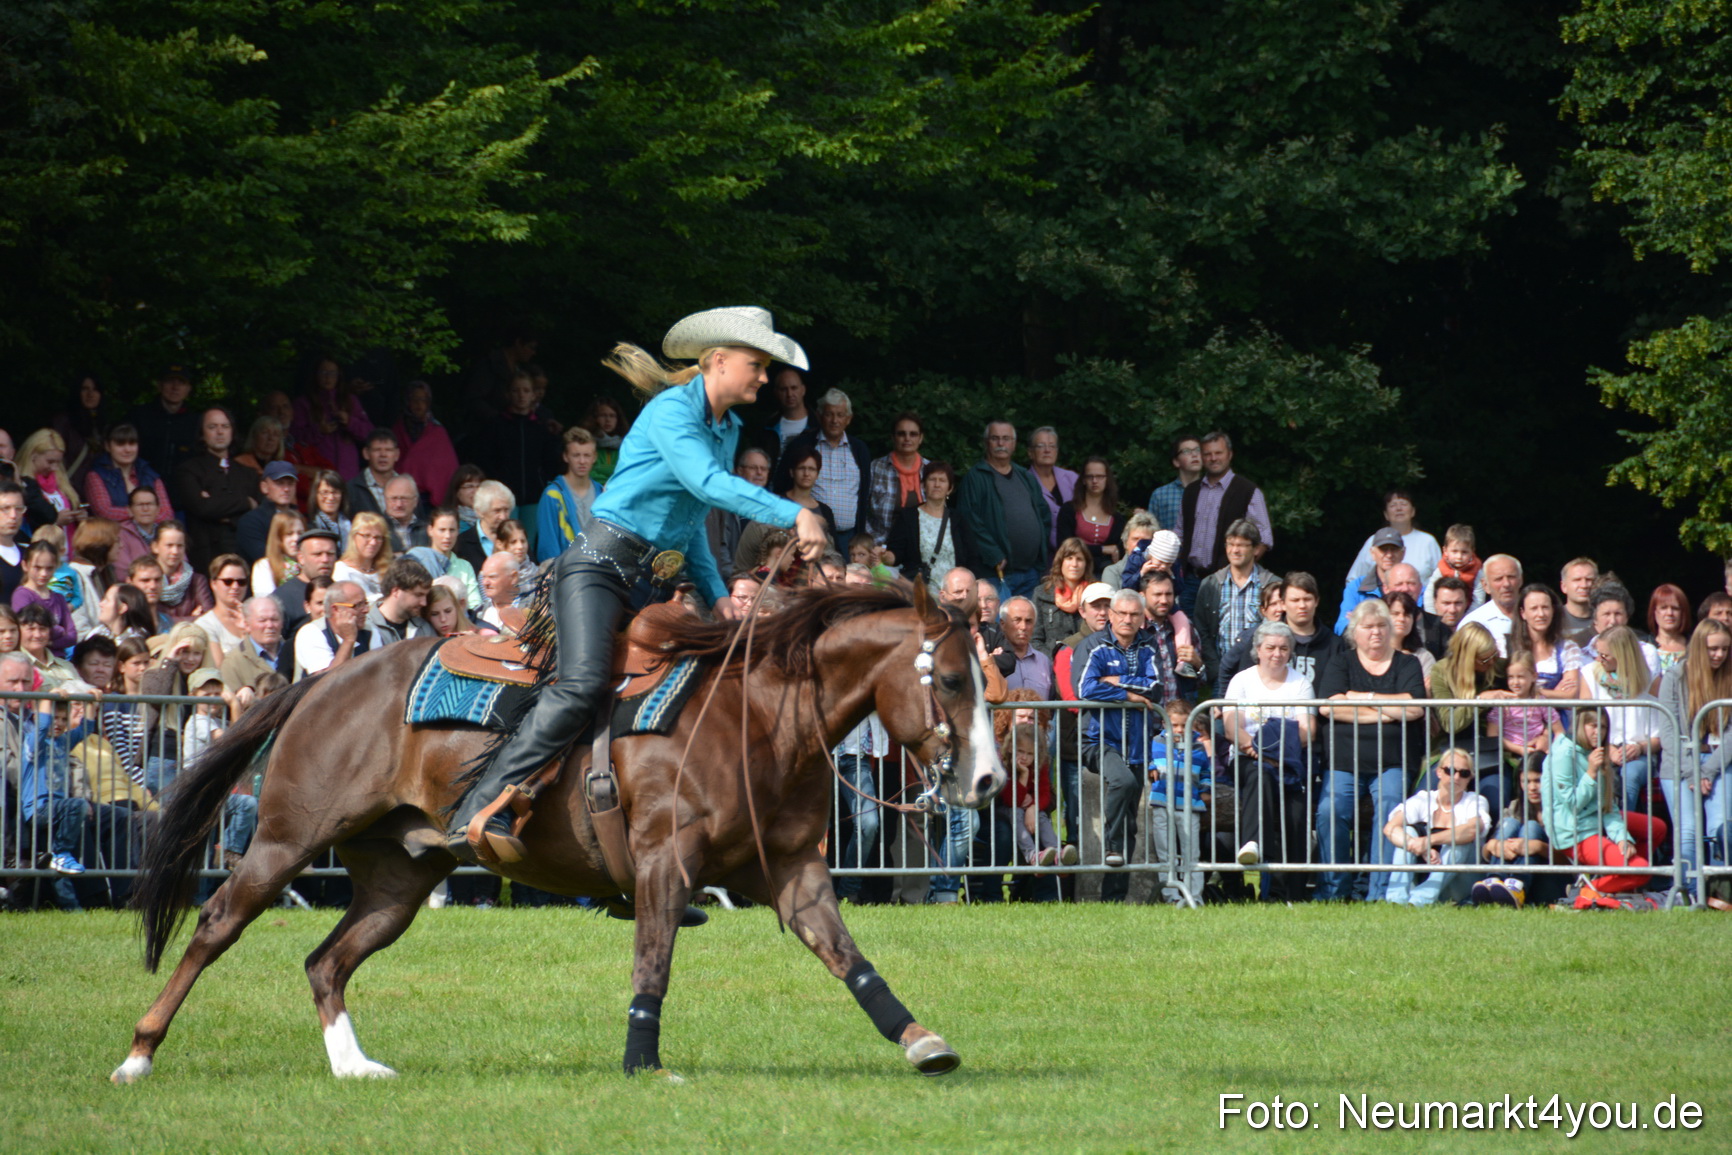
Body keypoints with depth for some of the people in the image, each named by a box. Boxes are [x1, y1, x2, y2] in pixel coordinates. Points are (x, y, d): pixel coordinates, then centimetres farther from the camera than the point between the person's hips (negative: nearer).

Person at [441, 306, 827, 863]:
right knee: (583, 685, -27)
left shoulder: (729, 430, 17)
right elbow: (707, 483, -26)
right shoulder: (671, 410, -10)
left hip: (653, 582, 10)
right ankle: (480, 811, -31)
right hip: (600, 565, -10)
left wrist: (716, 594, 12)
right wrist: (794, 514, -31)